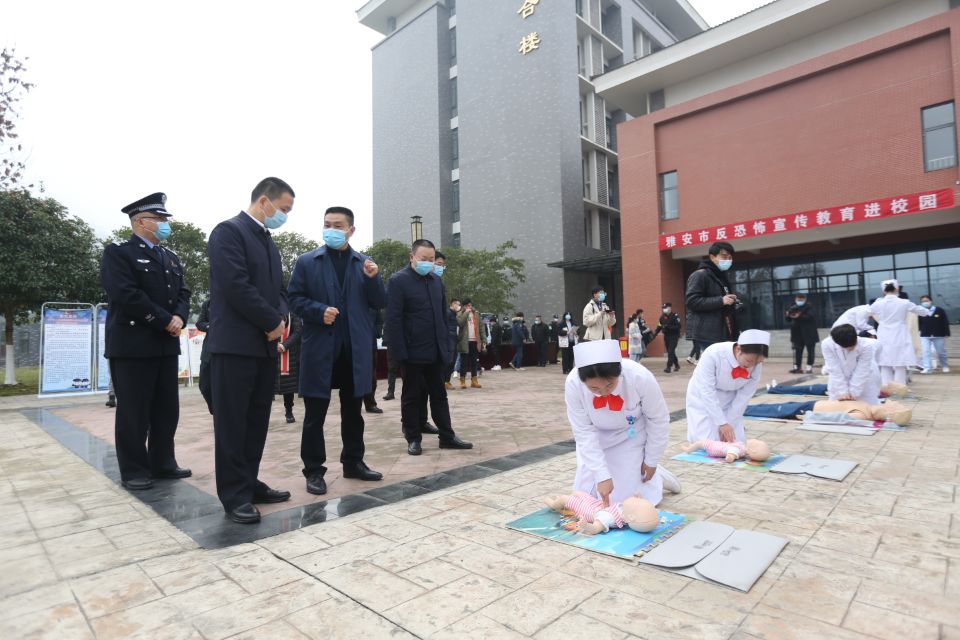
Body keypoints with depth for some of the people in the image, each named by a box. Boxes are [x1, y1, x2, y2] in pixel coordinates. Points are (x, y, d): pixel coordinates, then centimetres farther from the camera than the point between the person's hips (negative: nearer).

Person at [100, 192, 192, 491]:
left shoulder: (171, 257, 18)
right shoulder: (118, 252, -4)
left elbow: (183, 293, 13)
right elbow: (126, 294, -17)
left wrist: (179, 317, -8)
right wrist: (165, 321, -16)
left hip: (166, 344, 7)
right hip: (132, 344, -7)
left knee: (167, 409, 10)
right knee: (133, 411, 1)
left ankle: (163, 463, 21)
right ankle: (134, 470, 12)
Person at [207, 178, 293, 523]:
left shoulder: (268, 241, 19)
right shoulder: (229, 231, -9)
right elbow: (236, 286, -19)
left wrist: (281, 317, -1)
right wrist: (272, 321, -11)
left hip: (265, 343, 9)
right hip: (235, 343, -9)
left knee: (257, 420, 12)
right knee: (232, 422, 0)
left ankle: (249, 484, 23)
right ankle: (235, 495, 9)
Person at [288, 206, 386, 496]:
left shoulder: (365, 263, 9)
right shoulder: (306, 262, 3)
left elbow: (379, 303, 4)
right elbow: (295, 298, 0)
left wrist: (373, 278, -13)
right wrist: (319, 311, -17)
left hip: (355, 348, 3)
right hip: (319, 346, -2)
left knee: (353, 410, 13)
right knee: (315, 413, 3)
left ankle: (354, 462, 26)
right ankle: (314, 470, 14)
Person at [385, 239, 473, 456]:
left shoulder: (436, 280, 12)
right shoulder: (398, 280, -8)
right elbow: (393, 320, -13)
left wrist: (446, 344, 10)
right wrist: (400, 352, -17)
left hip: (436, 351, 6)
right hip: (413, 352, -6)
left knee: (439, 395, 12)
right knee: (411, 397, 7)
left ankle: (447, 437, 21)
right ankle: (413, 439, 18)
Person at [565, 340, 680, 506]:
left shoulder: (640, 378, -34)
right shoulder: (573, 384, -31)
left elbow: (659, 420, -15)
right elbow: (584, 432, -21)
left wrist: (651, 461, -4)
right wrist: (602, 475, -25)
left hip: (631, 438, -1)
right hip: (595, 439, 2)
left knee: (623, 499, -4)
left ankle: (654, 476, 24)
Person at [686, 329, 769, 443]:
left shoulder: (756, 364, -19)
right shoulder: (713, 354, -32)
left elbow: (744, 396, -10)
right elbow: (707, 392, -28)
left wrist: (729, 424, -11)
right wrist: (722, 423, -26)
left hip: (730, 401, 4)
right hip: (703, 398, -3)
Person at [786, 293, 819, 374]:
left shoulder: (808, 307, -6)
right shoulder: (793, 307, 7)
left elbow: (809, 317, -22)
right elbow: (789, 319, 10)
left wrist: (799, 316, -31)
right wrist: (788, 315, -12)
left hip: (808, 333, -4)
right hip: (798, 334, 4)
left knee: (810, 350, 3)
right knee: (798, 351, 5)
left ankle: (809, 367, 7)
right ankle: (797, 367, 9)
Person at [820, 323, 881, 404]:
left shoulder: (866, 346, -30)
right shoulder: (827, 345, -28)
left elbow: (862, 372, -24)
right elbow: (835, 371, -23)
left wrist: (853, 393, -22)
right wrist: (842, 392, -23)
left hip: (865, 380, -1)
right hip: (839, 381, 1)